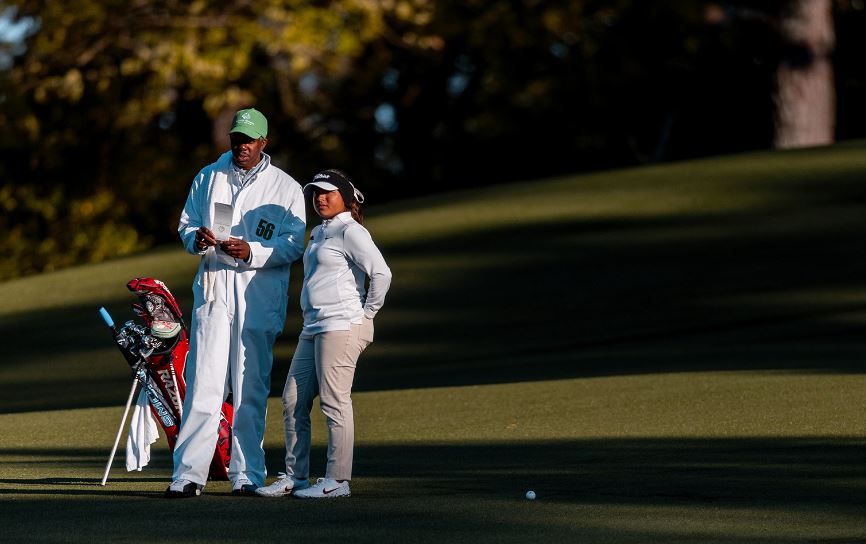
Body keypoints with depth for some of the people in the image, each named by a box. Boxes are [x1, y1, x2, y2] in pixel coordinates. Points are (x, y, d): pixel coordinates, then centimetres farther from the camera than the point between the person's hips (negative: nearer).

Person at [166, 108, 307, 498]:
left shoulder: (286, 188, 5)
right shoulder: (208, 178, 14)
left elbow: (293, 245, -2)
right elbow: (186, 225, 17)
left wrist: (252, 252, -19)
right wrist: (197, 239, -7)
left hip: (260, 294, -1)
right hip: (213, 289, 1)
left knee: (251, 386, 1)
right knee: (203, 381, -8)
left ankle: (246, 473, 7)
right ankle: (188, 473, -10)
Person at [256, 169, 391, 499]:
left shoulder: (350, 231, -8)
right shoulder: (319, 233, 20)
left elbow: (381, 273, -17)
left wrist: (366, 314, -11)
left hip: (342, 327, -10)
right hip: (313, 329, 10)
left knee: (334, 403, -8)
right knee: (293, 402, 7)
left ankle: (337, 480, -5)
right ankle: (295, 477, 12)